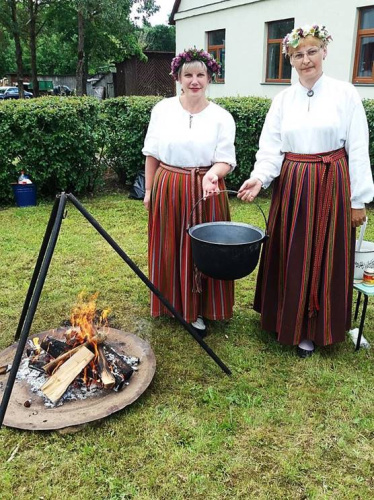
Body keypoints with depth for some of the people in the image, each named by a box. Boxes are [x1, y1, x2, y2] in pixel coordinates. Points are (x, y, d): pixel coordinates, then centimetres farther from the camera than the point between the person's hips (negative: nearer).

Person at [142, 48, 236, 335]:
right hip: (168, 189, 1)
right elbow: (152, 154, 7)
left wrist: (213, 173, -26)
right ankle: (171, 303, 29)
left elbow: (226, 160, -5)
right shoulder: (162, 109, 2)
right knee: (169, 249, 9)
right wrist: (149, 190, 6)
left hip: (206, 190, -1)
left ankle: (198, 311, 20)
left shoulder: (221, 117, -1)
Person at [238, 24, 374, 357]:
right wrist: (259, 178, -18)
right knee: (289, 256, 9)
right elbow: (270, 148, 1)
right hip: (291, 186, 3)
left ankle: (311, 329, 20)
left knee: (324, 256, 4)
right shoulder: (283, 100, 6)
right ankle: (287, 318, 28)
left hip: (331, 186, -2)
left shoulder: (345, 94, -2)